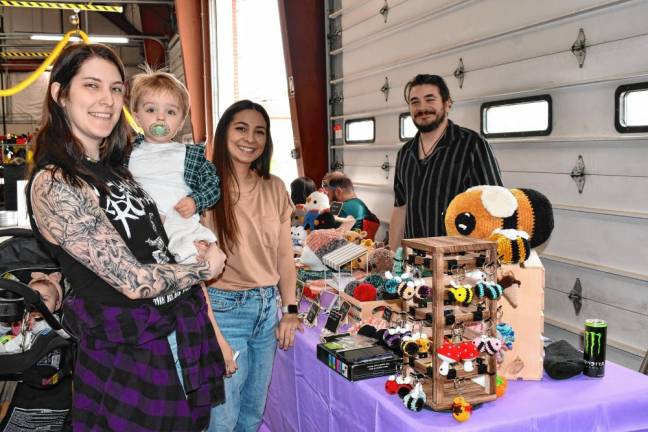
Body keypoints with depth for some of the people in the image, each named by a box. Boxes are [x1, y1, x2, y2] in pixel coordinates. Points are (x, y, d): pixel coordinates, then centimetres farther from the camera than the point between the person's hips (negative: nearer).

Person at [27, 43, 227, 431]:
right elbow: (133, 280, -22)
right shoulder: (53, 184, -19)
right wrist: (205, 268, -7)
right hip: (130, 358, -8)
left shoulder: (116, 169, 7)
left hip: (182, 335, 8)